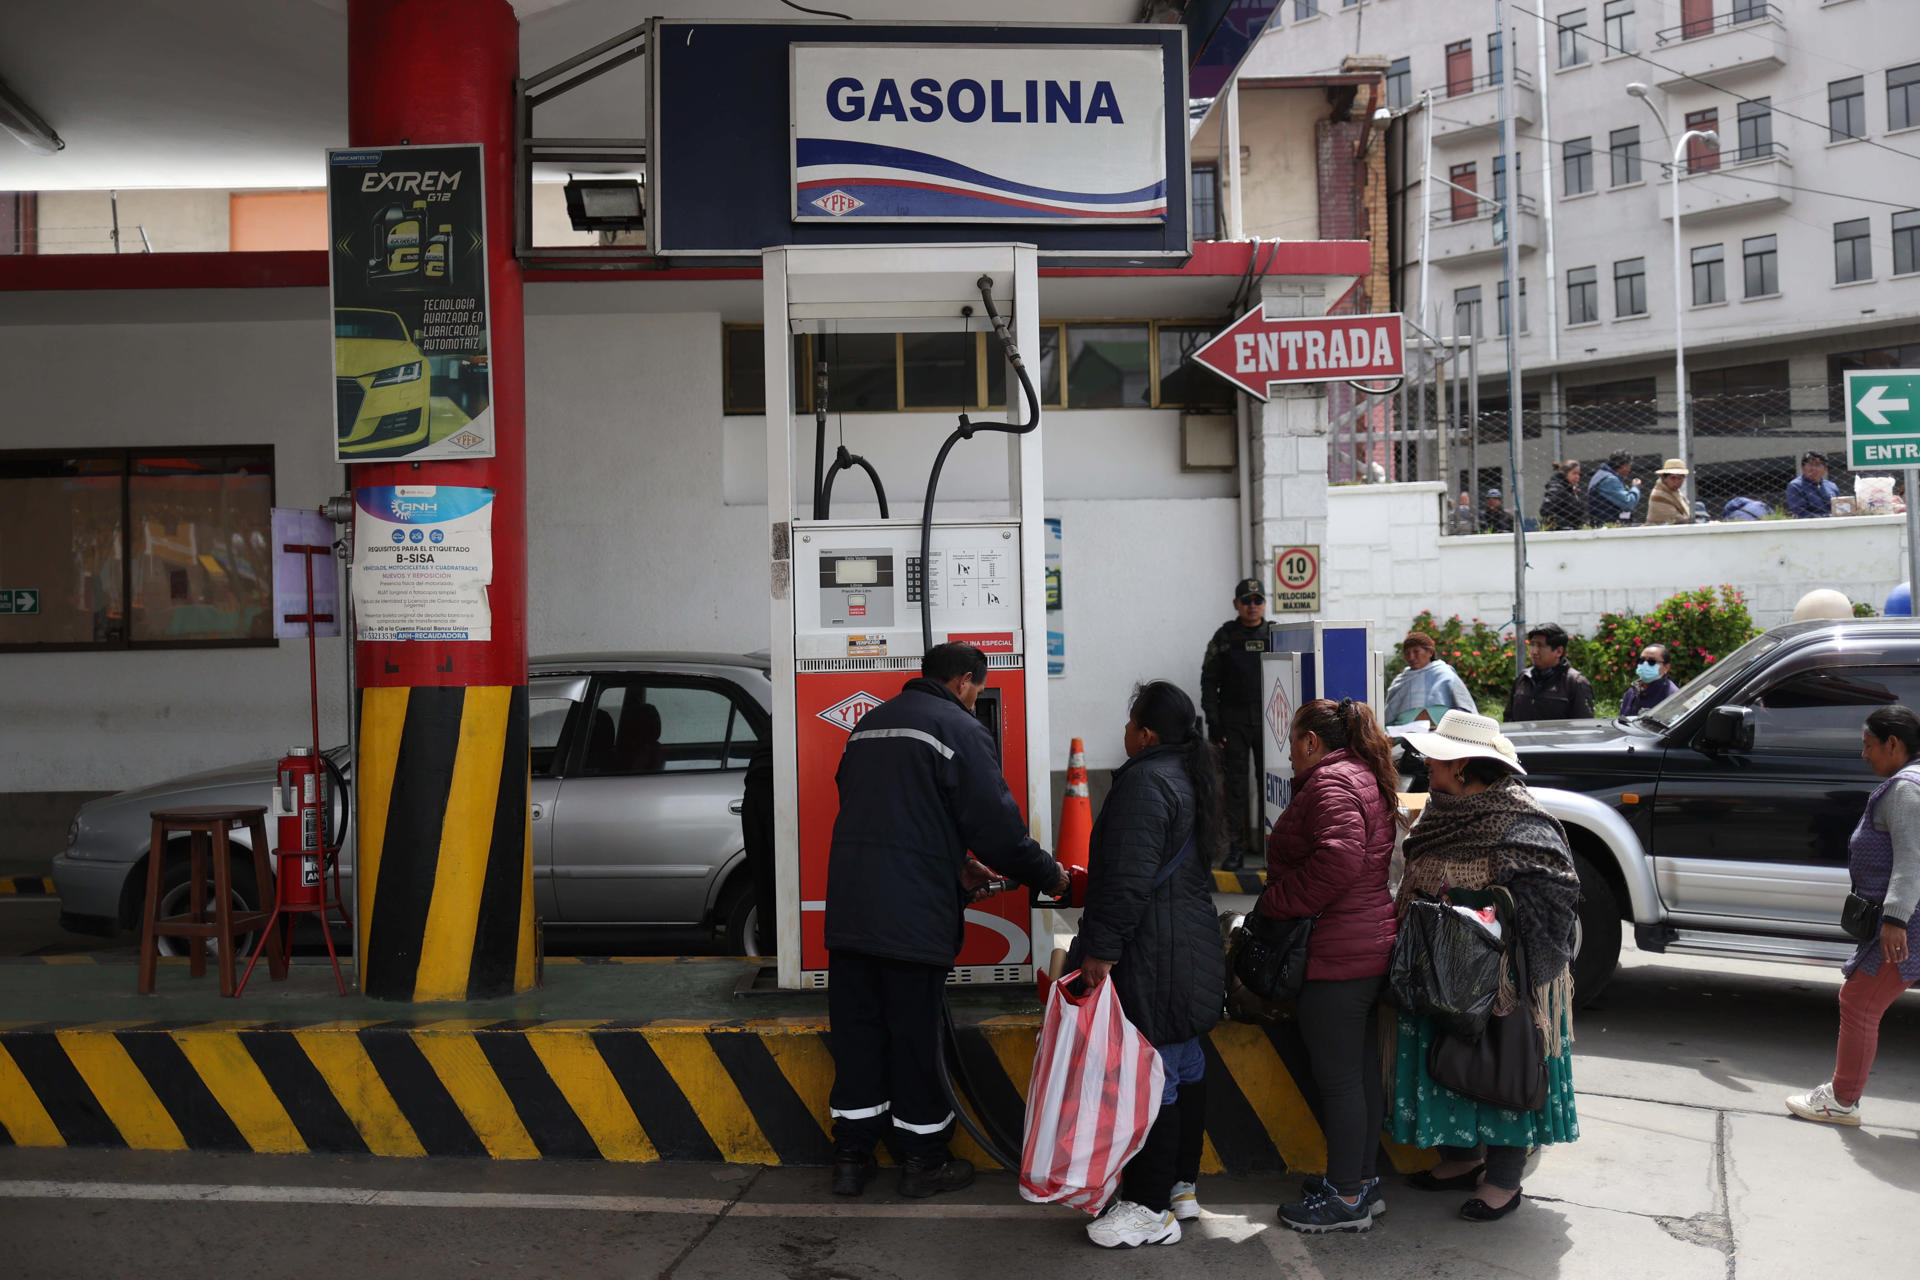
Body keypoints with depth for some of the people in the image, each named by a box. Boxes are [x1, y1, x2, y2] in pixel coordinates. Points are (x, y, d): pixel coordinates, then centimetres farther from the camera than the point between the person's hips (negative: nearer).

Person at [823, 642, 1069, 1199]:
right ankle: (922, 1158, 17)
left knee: (856, 1027, 12)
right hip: (914, 913, -6)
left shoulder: (869, 723, 17)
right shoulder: (959, 728, -6)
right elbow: (997, 824, -9)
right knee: (915, 1033, 4)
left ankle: (851, 1154, 20)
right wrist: (1051, 875, 7)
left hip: (849, 907, 7)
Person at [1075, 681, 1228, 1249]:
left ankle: (1150, 1209, 3)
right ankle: (1182, 1186, 28)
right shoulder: (1190, 777, 14)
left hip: (1155, 960, -11)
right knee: (1186, 1065, 16)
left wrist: (1101, 949, -22)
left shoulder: (1146, 782, -18)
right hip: (1195, 949, 11)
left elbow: (1130, 879, -25)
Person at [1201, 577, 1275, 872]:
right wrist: (1213, 724, -5)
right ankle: (1236, 849, 6)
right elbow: (1209, 682, 3)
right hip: (1233, 722, 0)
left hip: (1269, 721, 1)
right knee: (1235, 784, 1)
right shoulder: (1224, 637, 4)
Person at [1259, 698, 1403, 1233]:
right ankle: (1362, 1180, 28)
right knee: (1362, 1071, 17)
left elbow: (1338, 860, -27)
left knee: (1338, 1077, -2)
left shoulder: (1331, 782, -14)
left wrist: (1273, 904, -18)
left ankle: (1345, 1198, 7)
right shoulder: (1365, 778, 18)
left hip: (1336, 956, -10)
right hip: (1372, 947, 10)